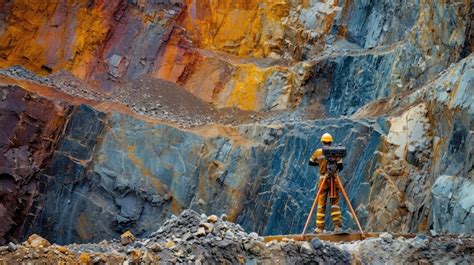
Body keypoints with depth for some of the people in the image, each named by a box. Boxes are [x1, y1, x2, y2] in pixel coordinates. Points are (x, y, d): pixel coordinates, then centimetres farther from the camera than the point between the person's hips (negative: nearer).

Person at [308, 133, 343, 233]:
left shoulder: (318, 152, 0)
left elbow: (310, 162, 10)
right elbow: (340, 166, -5)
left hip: (323, 179, 0)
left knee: (321, 205, 4)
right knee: (335, 203, 5)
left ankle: (319, 228, 2)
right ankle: (338, 226, -4)